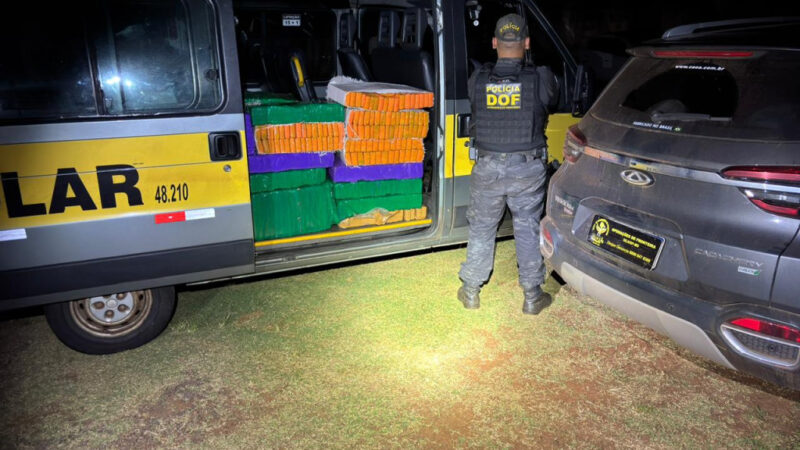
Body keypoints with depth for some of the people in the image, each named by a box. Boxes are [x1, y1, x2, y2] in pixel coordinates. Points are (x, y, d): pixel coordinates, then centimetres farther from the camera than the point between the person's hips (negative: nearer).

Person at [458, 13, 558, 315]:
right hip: (528, 169, -1)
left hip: (487, 168, 1)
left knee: (481, 230, 16)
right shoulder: (541, 79, -11)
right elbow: (552, 99, 9)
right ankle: (532, 296, 23)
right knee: (528, 230, 13)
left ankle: (471, 291, 28)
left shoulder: (477, 81, -8)